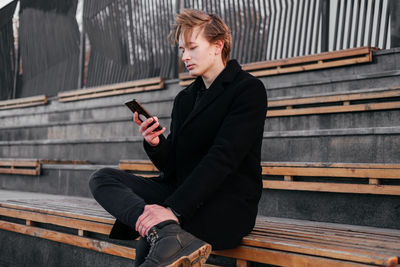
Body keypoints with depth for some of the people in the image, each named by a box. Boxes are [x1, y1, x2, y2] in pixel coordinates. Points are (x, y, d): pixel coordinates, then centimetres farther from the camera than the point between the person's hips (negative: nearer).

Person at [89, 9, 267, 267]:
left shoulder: (248, 89, -6)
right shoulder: (185, 98, 17)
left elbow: (222, 158, -19)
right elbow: (172, 167, 14)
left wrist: (174, 209, -29)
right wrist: (155, 144, -10)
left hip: (229, 206, -8)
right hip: (182, 193, 9)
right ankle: (167, 233, -34)